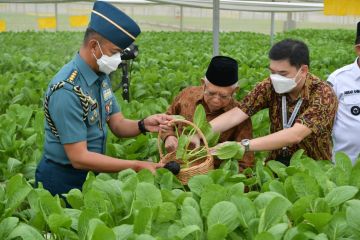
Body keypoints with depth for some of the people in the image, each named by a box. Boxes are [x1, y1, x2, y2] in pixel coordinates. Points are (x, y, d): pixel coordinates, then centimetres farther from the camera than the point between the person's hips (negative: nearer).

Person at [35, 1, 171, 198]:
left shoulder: (102, 76, -1)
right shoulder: (67, 90, -27)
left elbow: (117, 125, 2)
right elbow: (79, 158, -27)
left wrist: (143, 125, -19)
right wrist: (137, 166, -26)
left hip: (90, 174, 8)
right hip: (64, 182, -8)